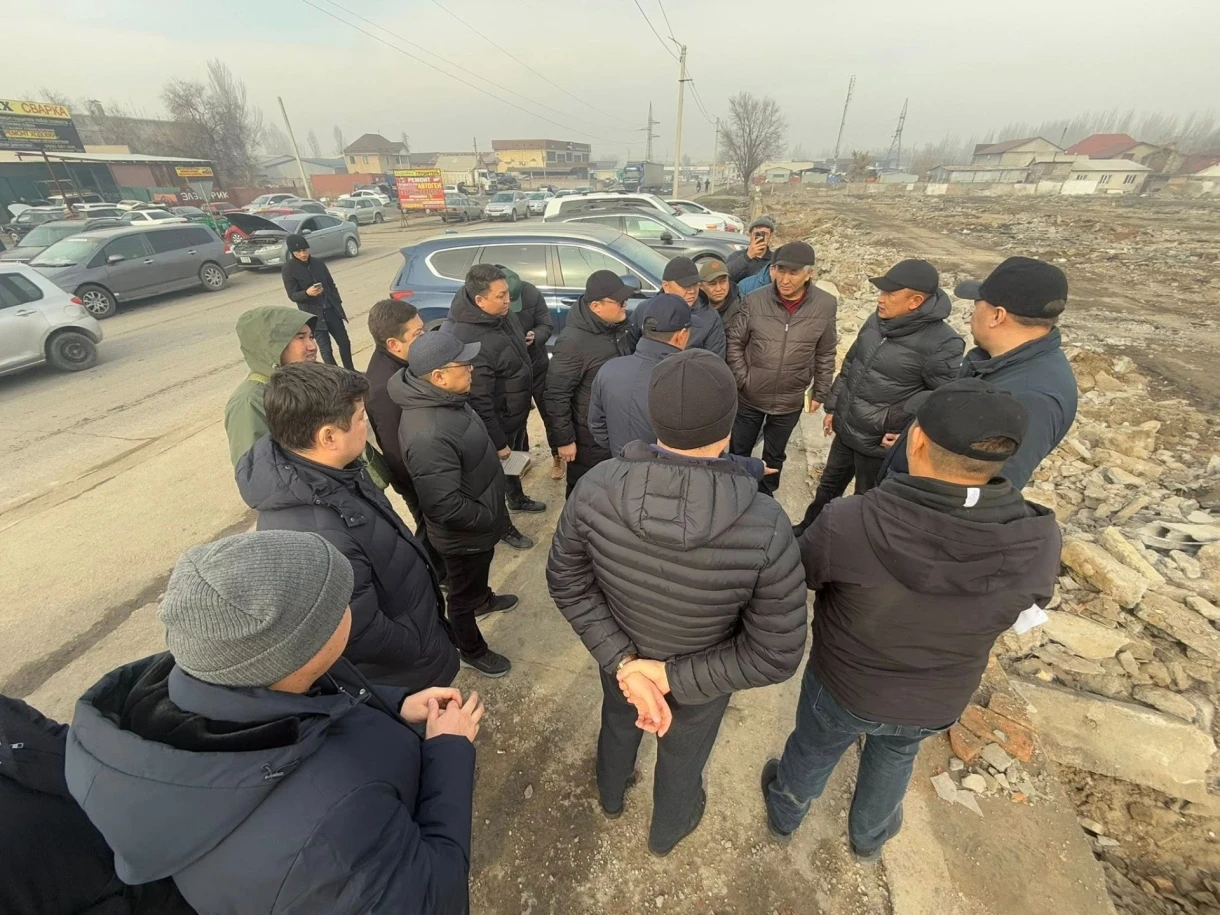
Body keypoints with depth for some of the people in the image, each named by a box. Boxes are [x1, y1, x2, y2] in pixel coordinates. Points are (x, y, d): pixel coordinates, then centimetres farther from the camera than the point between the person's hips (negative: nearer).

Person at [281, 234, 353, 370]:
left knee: (344, 342, 7)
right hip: (313, 314, -4)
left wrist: (338, 302, 6)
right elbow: (293, 295, -10)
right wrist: (307, 293, -30)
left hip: (331, 310, 4)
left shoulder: (317, 263, 5)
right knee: (325, 348, -3)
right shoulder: (288, 269, -8)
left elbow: (331, 284, 14)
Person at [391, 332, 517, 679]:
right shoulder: (429, 436, -38)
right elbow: (445, 505, -35)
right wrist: (490, 518, -18)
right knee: (462, 594, 18)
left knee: (480, 569, 35)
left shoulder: (445, 398, -7)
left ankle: (483, 599, 65)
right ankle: (471, 652, 43)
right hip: (465, 532, -8)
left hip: (480, 519, 9)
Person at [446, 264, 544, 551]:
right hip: (497, 420, -8)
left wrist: (525, 400, 18)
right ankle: (503, 526, 37)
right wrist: (497, 442, -22)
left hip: (516, 411, 8)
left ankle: (517, 498, 57)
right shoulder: (470, 340, -34)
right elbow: (479, 401, -29)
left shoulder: (502, 314, -6)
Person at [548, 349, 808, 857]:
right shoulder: (766, 528, -35)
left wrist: (623, 662, -17)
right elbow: (775, 656, -25)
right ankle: (667, 830, 66)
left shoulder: (596, 487, -30)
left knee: (618, 723, 36)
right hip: (702, 682, -1)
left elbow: (566, 582, -17)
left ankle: (611, 795, 70)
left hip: (619, 658, 2)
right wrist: (671, 678, -19)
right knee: (682, 757, 32)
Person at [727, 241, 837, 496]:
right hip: (749, 398, -1)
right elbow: (734, 342, -5)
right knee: (739, 450, 17)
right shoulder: (755, 300, -14)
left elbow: (825, 355, 0)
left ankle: (765, 496, 44)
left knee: (775, 455, 21)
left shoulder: (825, 306, -10)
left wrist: (820, 393, 4)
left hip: (790, 403, 1)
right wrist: (742, 380, -9)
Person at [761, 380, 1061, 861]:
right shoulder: (1039, 545, -28)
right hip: (937, 702, 3)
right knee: (894, 758, 36)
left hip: (843, 683, -2)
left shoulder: (849, 523, -39)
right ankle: (869, 835, 65)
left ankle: (784, 815, 61)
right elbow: (1025, 603, -5)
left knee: (811, 750, 30)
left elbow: (797, 575, -17)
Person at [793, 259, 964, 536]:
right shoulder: (877, 320, -2)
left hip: (880, 443, -6)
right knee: (829, 485, 25)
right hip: (845, 429, 7)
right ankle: (809, 527, 46)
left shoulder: (942, 344, -23)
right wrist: (832, 407, 12)